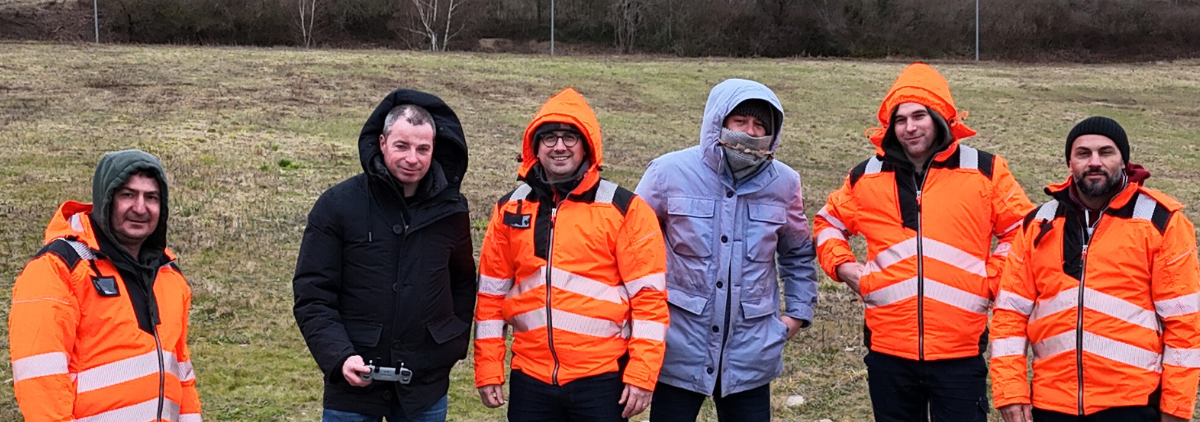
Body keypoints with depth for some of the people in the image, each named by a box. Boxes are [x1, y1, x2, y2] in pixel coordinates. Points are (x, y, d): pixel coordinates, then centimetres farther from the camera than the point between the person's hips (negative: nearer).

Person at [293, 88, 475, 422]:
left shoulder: (450, 208, 4)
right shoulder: (338, 205, -5)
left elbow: (463, 283, 16)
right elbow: (312, 295, -6)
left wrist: (455, 344, 6)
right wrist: (339, 357, -18)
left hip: (426, 384, 3)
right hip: (353, 383, -2)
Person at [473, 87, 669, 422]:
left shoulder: (625, 210, -4)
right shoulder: (511, 209, 7)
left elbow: (649, 296, -6)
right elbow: (492, 294, 10)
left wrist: (641, 375, -11)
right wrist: (488, 369, 7)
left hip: (602, 380, -3)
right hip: (530, 378, 3)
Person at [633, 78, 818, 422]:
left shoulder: (783, 183, 1)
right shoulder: (670, 173, -7)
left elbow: (798, 253, 18)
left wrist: (797, 314, 13)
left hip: (750, 354, 2)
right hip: (680, 349, -2)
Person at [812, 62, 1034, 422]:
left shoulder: (984, 171, 1)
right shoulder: (867, 177, 6)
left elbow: (1022, 231, 8)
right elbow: (827, 224, 21)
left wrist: (992, 280, -2)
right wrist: (843, 265, 5)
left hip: (960, 351, -2)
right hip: (888, 351, 2)